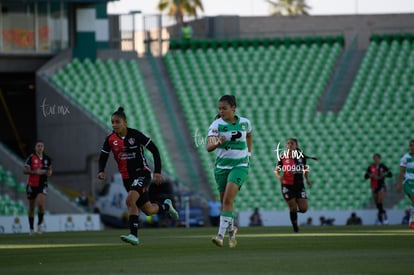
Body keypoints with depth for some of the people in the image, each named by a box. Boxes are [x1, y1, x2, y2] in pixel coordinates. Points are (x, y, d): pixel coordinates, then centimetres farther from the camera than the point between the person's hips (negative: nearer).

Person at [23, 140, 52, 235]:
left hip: (42, 185, 1)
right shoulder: (31, 158, -8)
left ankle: (40, 224, 0)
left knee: (41, 204, -20)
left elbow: (49, 168, 20)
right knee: (32, 208, 8)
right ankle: (31, 228, 22)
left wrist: (49, 172, -3)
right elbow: (25, 170, -13)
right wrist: (35, 172, -26)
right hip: (32, 185, -1)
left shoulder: (47, 159, 4)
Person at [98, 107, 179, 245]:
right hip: (127, 178, 5)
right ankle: (166, 206, 43)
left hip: (142, 173, -5)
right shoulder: (110, 139, -3)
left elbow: (154, 150, -8)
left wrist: (157, 171, -13)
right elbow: (103, 157, 7)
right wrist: (101, 171, -14)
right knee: (148, 210, 11)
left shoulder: (135, 135, -14)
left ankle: (134, 235, -28)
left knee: (130, 200, -29)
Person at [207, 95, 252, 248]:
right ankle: (231, 230, 34)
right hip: (222, 165, 2)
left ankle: (221, 235, -24)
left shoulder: (245, 123, 0)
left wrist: (248, 153, 16)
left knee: (228, 199, -19)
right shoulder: (217, 125, -8)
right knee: (224, 201, 9)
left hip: (240, 166, -2)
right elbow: (209, 147, -19)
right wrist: (218, 143, -39)